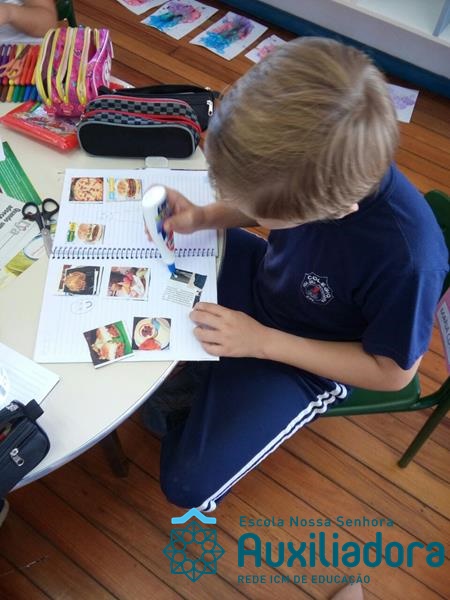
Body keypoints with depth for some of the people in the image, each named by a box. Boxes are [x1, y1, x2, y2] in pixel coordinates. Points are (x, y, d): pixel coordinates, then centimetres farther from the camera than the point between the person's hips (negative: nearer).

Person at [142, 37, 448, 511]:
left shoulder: (405, 257, -41)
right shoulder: (315, 159, -26)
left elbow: (392, 372, -21)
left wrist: (264, 342, -24)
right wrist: (203, 217, -18)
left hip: (308, 360, -5)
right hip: (267, 277, 5)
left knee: (187, 485, -11)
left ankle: (183, 403, 18)